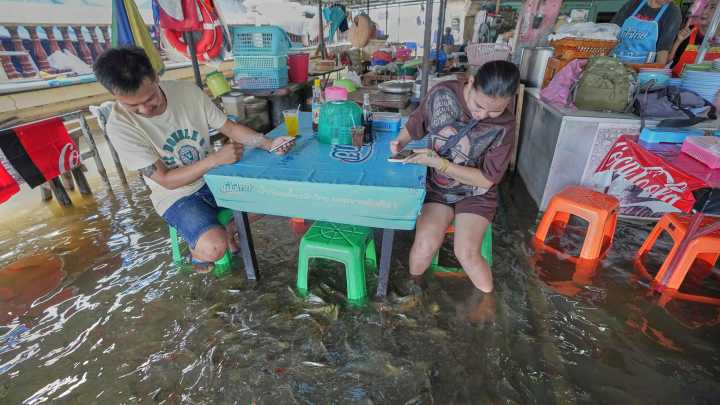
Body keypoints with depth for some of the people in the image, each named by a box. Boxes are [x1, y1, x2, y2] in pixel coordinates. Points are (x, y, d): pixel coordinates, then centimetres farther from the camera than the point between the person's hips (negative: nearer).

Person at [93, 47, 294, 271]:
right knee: (213, 248, -29)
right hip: (175, 196, -4)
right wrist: (215, 159, -30)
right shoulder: (119, 125, -20)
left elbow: (229, 127, -5)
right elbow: (166, 180, -19)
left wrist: (269, 143, -21)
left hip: (213, 178, 5)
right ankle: (198, 247, 10)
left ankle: (223, 226, 18)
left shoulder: (188, 91, -12)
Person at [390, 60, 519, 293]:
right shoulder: (442, 94, -14)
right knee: (426, 243, -22)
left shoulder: (504, 125, -17)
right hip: (436, 187, 1)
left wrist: (439, 163, -24)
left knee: (466, 252, -21)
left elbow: (487, 179, -14)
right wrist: (400, 142, -18)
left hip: (475, 194, -1)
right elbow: (414, 126, 4)